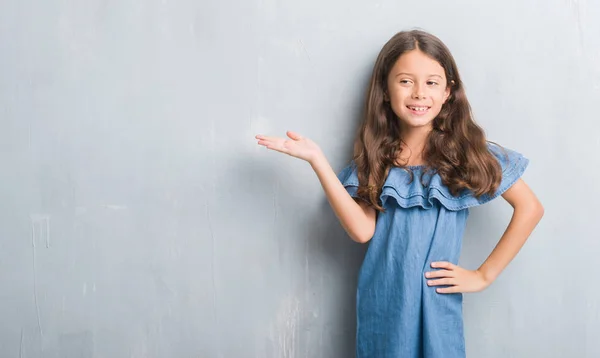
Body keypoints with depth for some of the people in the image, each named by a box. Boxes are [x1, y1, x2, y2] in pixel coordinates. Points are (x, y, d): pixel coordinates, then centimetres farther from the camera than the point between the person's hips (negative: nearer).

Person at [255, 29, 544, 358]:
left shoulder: (466, 151, -5)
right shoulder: (375, 156, 1)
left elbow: (530, 208, -4)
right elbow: (363, 230, -12)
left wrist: (484, 275, -7)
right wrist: (316, 159, -14)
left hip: (436, 302, -2)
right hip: (380, 303, 2)